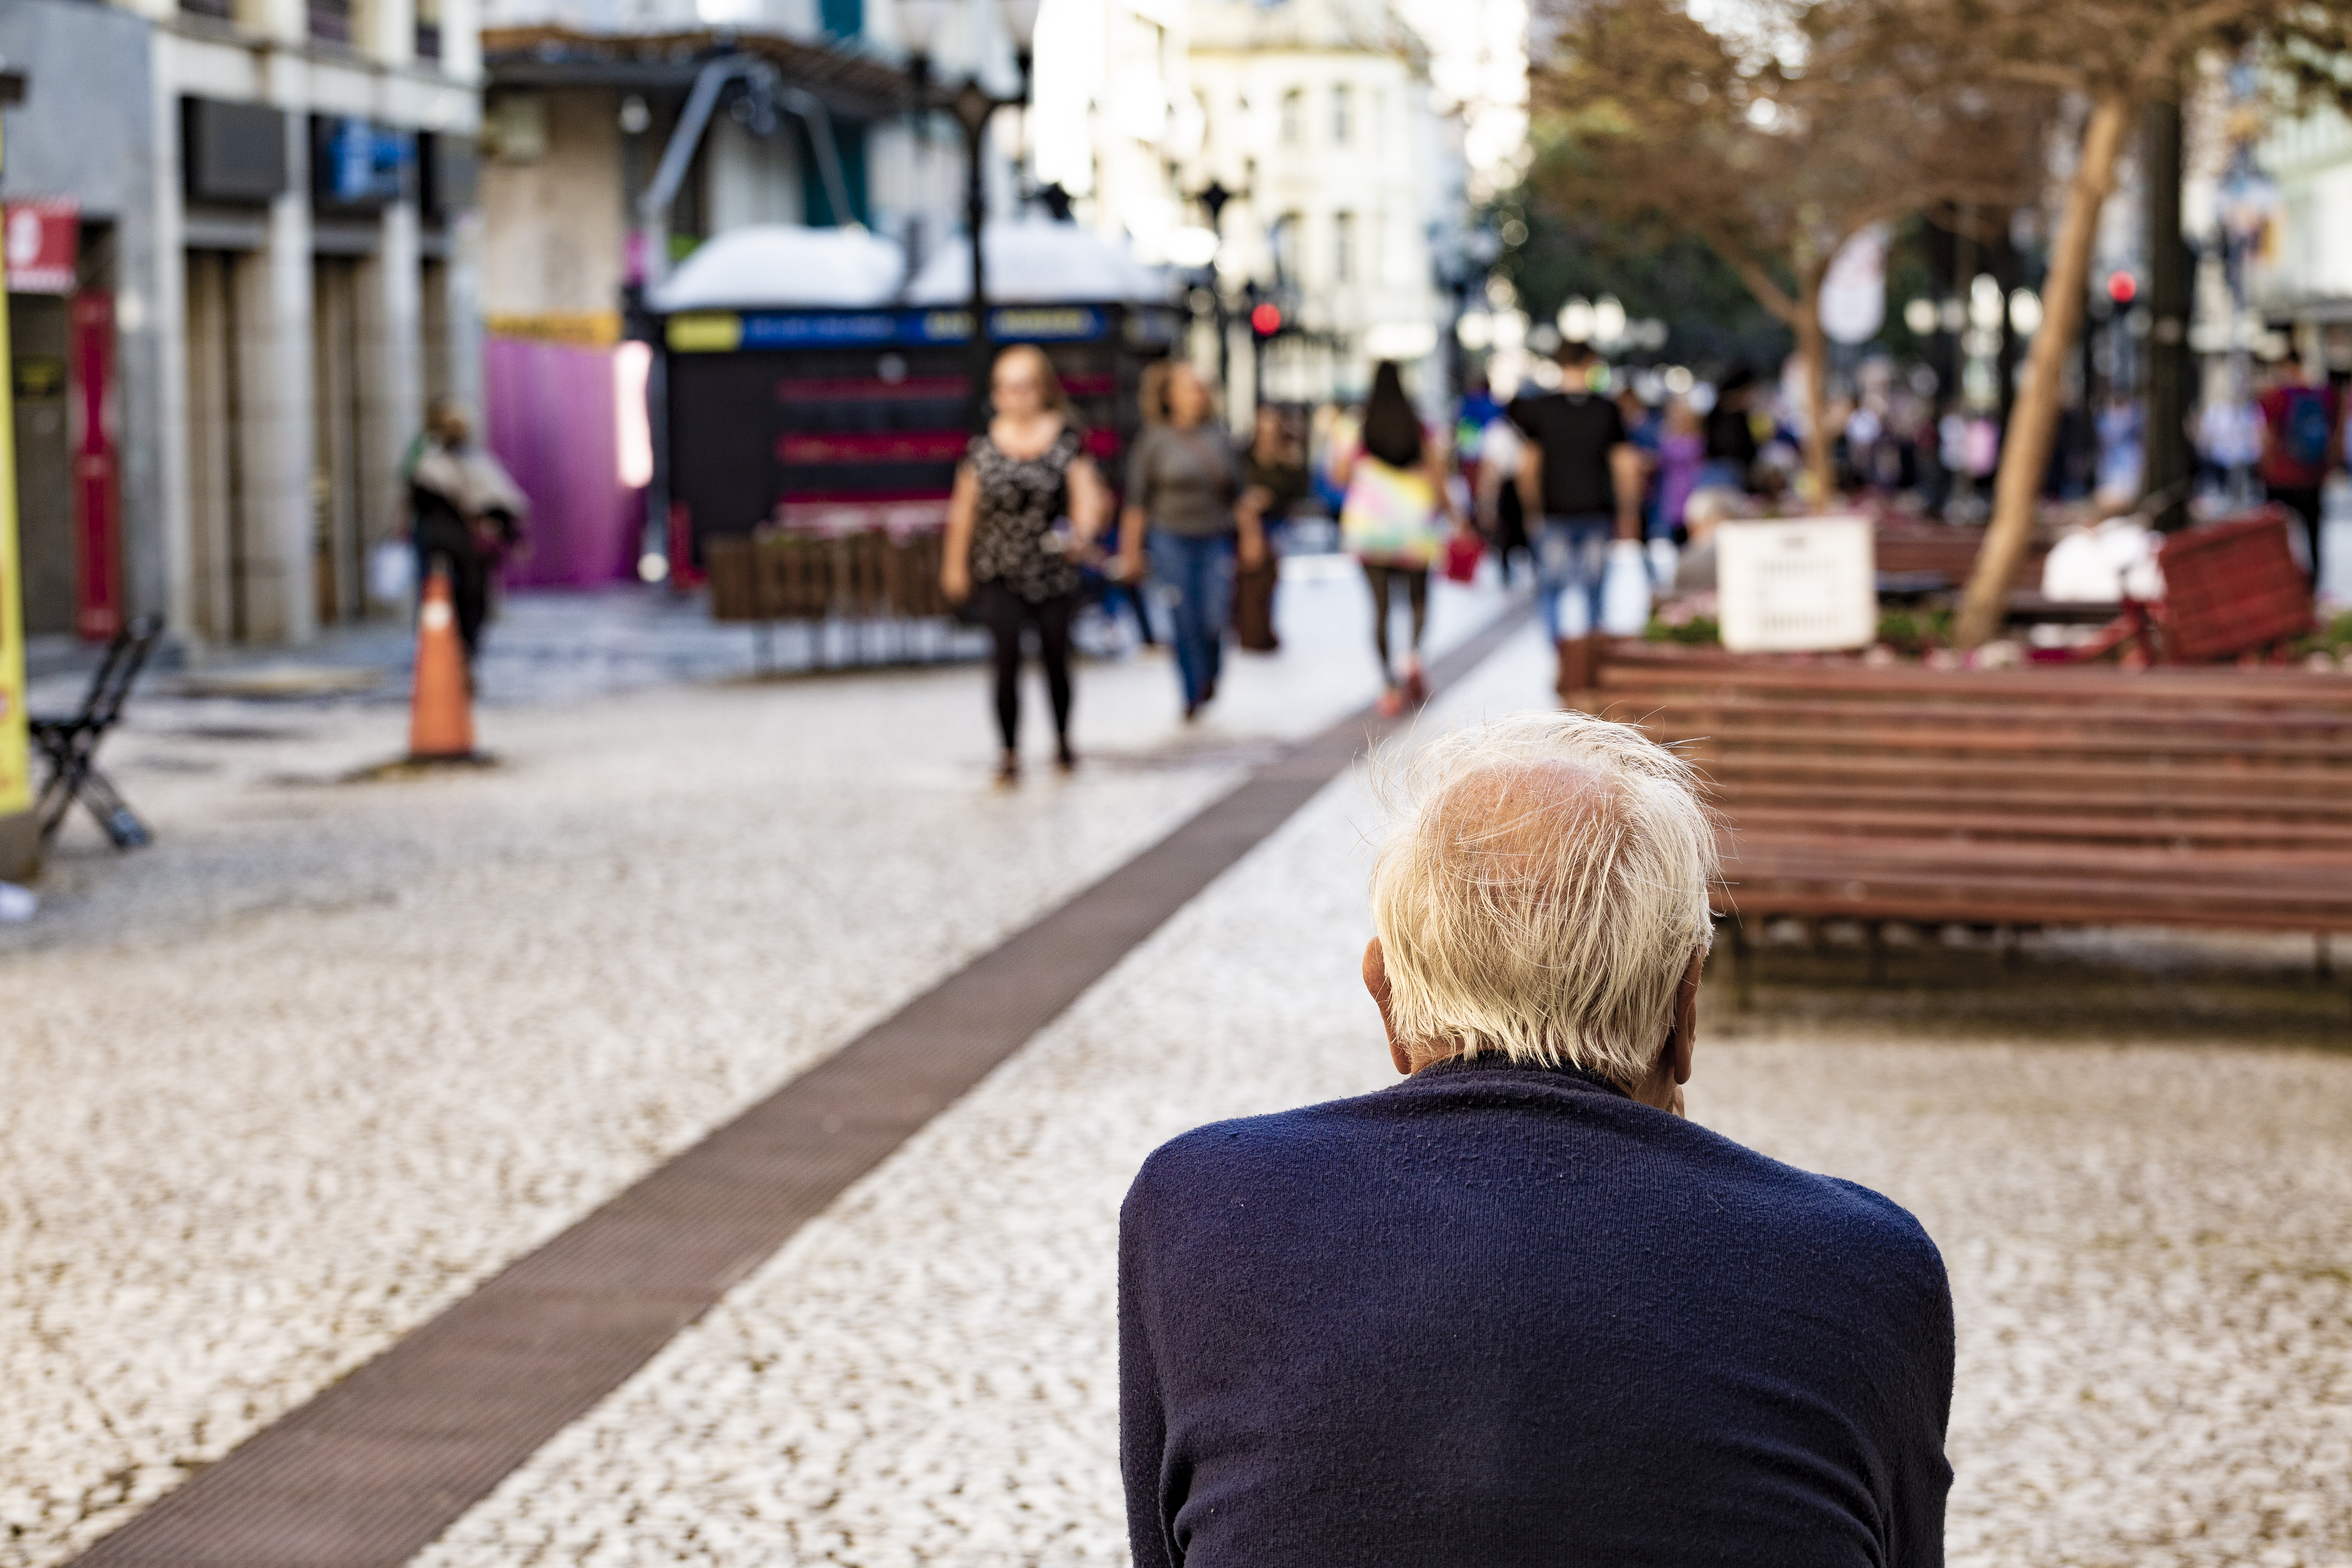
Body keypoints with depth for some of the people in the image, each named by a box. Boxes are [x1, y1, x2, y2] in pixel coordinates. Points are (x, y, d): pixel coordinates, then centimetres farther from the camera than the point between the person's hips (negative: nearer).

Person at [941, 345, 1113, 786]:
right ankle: (1010, 754, -1)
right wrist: (955, 563, 9)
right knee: (1008, 657, -10)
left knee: (1056, 659, 13)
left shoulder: (1067, 441, -3)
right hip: (998, 574, 0)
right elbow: (965, 507, 6)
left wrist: (1082, 531, -30)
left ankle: (1062, 741, 37)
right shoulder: (983, 446, -1)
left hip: (1053, 572, 0)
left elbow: (1087, 497, -9)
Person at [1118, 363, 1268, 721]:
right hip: (1172, 540, -2)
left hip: (1216, 540, 2)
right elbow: (1136, 500, 0)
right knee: (1185, 623, -4)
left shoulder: (1217, 437, 9)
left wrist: (1251, 535, 12)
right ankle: (1194, 695, 10)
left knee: (1216, 618, -5)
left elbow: (1239, 493, 15)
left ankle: (1209, 675, 25)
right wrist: (1131, 550, -3)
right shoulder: (1154, 440, -1)